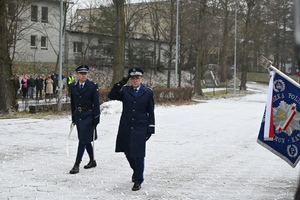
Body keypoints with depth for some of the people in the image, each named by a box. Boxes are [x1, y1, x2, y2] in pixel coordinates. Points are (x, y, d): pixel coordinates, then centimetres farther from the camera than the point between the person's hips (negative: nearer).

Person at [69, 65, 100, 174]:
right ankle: (92, 161, 27)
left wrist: (96, 118, -11)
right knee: (85, 140, 13)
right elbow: (72, 103, 14)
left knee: (83, 140, -8)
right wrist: (73, 117, 13)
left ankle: (77, 164, -8)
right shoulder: (73, 86, 7)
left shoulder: (93, 86, -6)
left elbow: (96, 103, -7)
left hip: (88, 115, -5)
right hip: (78, 115, 5)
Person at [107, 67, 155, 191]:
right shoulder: (125, 91, 6)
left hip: (140, 128, -2)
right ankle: (136, 171, 40)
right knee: (128, 153, 12)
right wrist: (120, 84, -15)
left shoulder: (148, 92, 3)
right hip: (126, 128, 2)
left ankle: (138, 181, 10)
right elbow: (111, 96, -6)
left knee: (138, 155, -2)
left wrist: (150, 129, 1)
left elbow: (151, 112, 5)